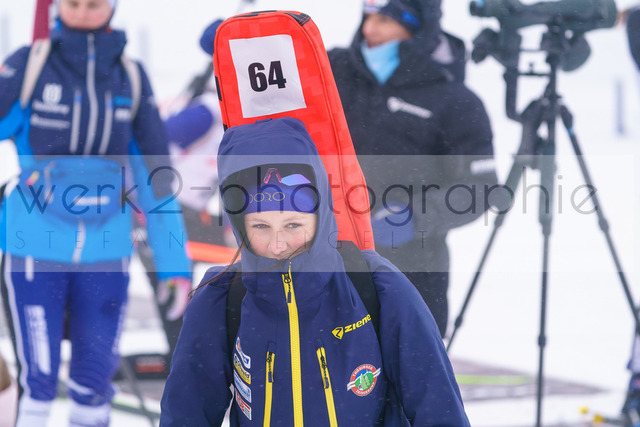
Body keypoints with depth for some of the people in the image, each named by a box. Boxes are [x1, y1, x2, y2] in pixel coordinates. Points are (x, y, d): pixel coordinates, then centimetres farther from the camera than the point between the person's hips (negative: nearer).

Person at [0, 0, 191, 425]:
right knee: (39, 379, -6)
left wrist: (174, 263, 7)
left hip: (105, 250, 2)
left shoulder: (130, 78, 5)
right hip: (36, 248, -2)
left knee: (94, 381, 4)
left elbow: (155, 176, 9)